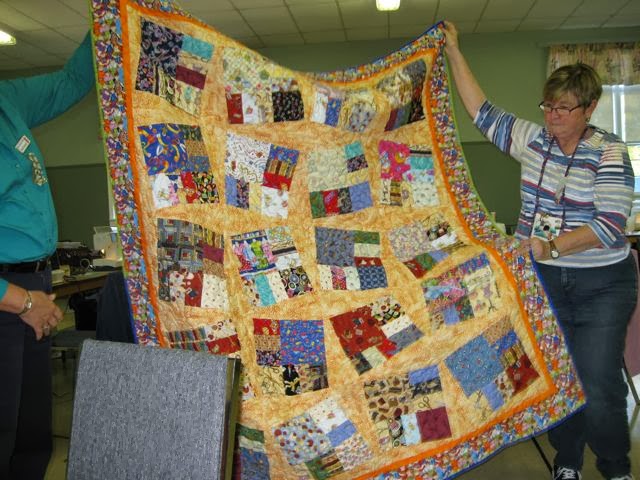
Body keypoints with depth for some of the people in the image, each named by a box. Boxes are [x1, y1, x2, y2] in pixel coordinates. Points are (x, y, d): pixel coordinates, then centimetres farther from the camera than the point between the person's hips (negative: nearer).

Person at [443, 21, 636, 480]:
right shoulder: (532, 140, 2)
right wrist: (453, 51, 3)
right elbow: (482, 112, 4)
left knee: (599, 388, -4)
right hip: (543, 280, 4)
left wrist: (553, 245, -34)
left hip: (601, 285, -4)